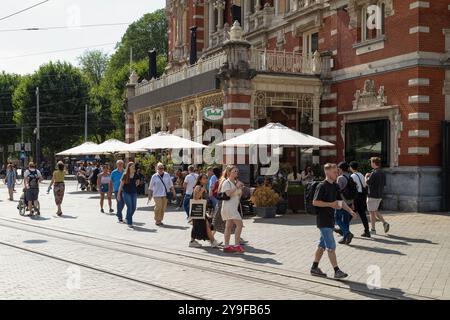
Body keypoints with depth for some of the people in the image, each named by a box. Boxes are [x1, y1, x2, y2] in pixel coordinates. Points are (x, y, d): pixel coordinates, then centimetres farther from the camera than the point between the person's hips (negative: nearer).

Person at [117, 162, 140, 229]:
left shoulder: (136, 175, 3)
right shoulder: (125, 175, -6)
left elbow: (137, 182, 20)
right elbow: (121, 185, -2)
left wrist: (137, 183, -4)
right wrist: (119, 194, -2)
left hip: (134, 193, 4)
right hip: (126, 193, -4)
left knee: (134, 208, 5)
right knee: (130, 207, -9)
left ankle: (127, 218, 32)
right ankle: (129, 223, -1)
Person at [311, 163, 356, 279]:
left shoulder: (335, 186, 12)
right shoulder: (322, 186, -14)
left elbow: (340, 200, 18)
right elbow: (315, 202, -18)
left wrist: (350, 210, 6)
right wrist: (330, 204, -21)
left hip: (330, 219, 9)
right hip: (323, 220, -9)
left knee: (322, 245, 14)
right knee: (331, 246, -7)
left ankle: (314, 268, 24)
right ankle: (337, 271, -4)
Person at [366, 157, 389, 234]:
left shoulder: (374, 173, -19)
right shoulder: (382, 173, 8)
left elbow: (367, 183, -19)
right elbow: (384, 184, 14)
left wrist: (366, 177, 2)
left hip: (372, 195, -8)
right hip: (379, 195, 8)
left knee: (372, 212, 2)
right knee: (375, 211, 20)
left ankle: (373, 229, 7)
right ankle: (385, 223, 5)